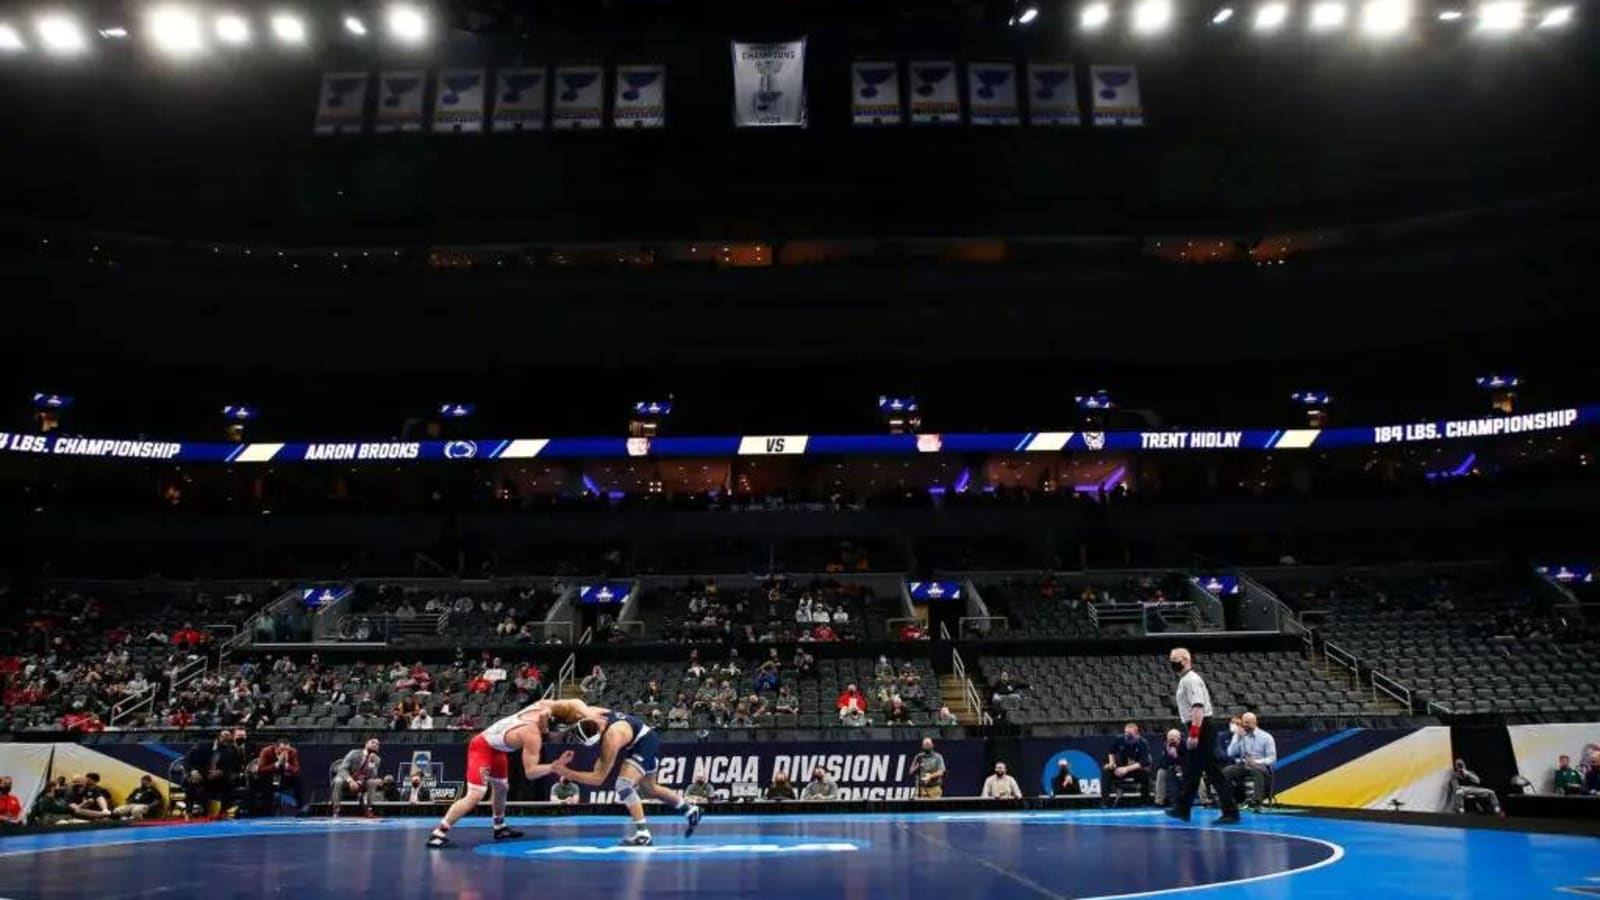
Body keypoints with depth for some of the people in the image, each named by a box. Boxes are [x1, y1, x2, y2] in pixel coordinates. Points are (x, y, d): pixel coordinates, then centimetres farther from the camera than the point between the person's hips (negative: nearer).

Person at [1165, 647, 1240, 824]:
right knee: (1191, 772, 16)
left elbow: (1198, 708, -24)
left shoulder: (1191, 679, -15)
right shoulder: (1185, 680, 17)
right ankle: (1182, 809, 24)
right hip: (1198, 731, 11)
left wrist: (1194, 734, -27)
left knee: (1213, 772, -8)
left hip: (1201, 730, -11)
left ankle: (1230, 812, -4)